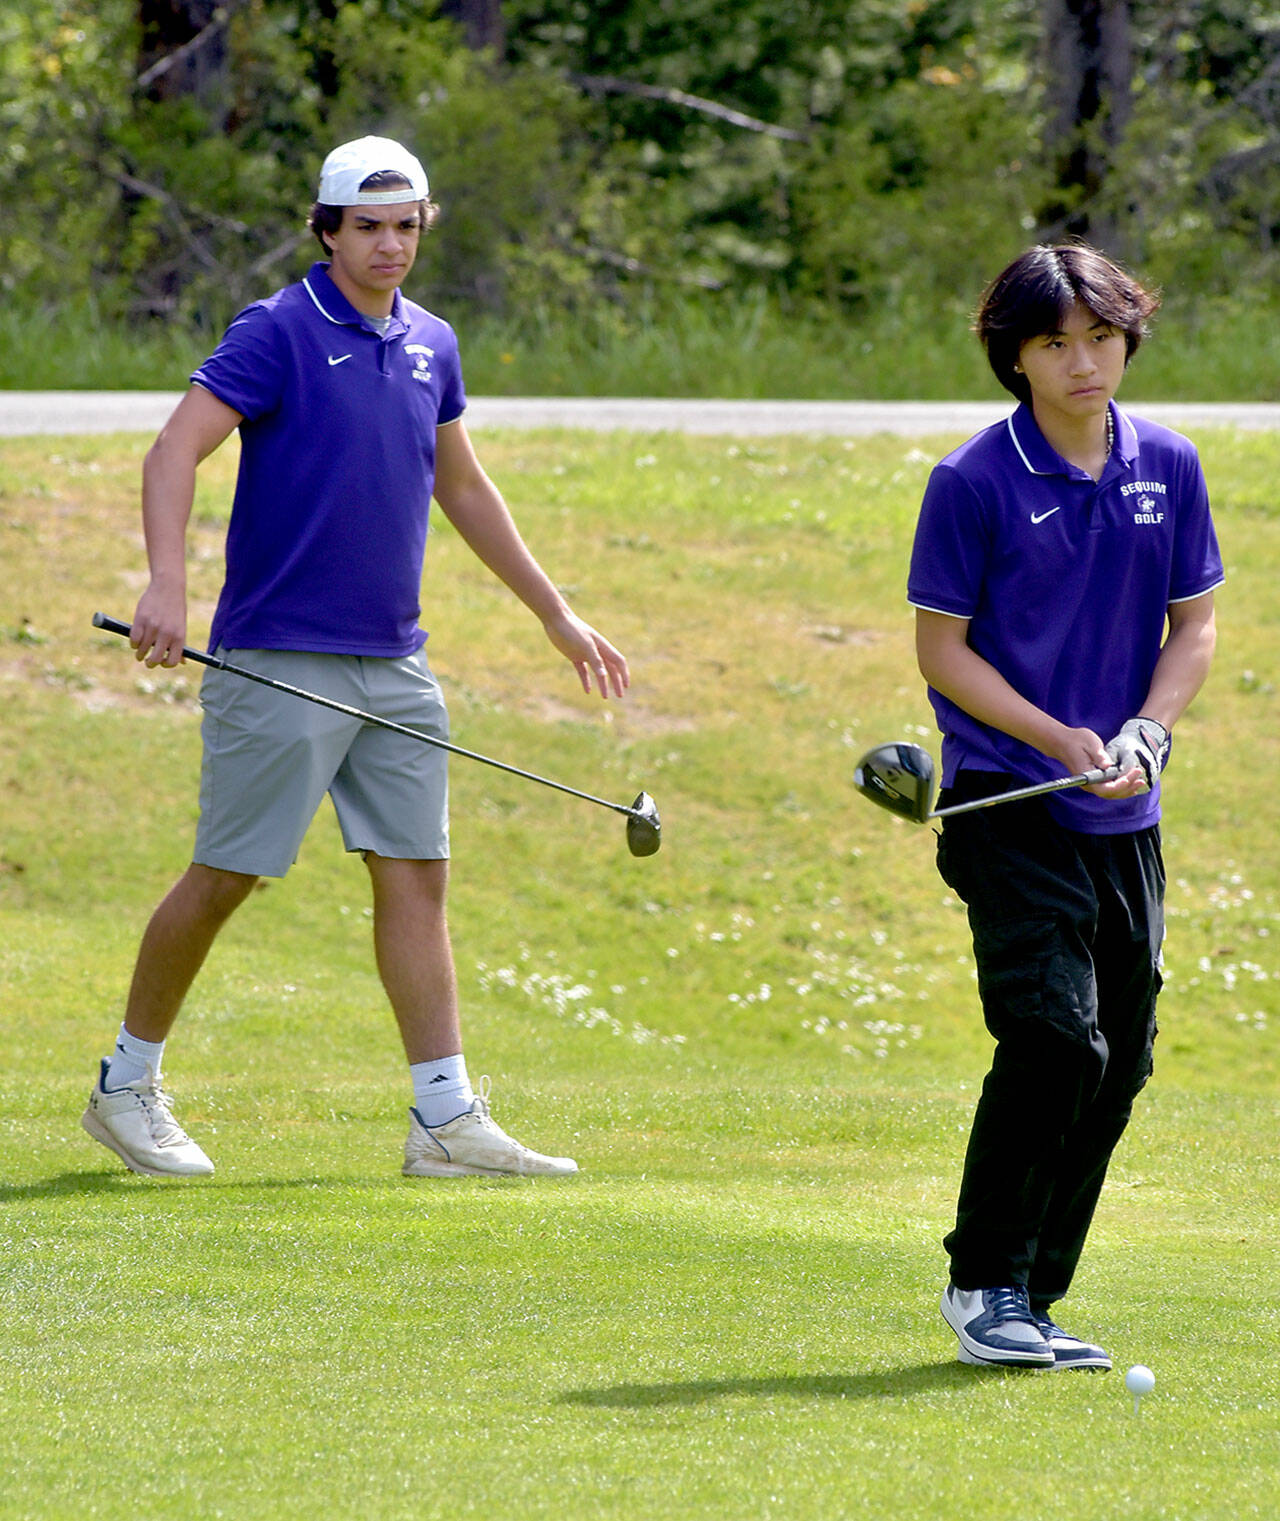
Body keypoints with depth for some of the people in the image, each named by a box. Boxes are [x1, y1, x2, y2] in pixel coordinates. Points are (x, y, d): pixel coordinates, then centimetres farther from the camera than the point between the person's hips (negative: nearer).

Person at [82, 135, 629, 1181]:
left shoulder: (431, 346, 12)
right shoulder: (278, 332, -8)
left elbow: (463, 487, 25)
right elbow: (175, 451, -18)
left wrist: (555, 612, 27)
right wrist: (167, 584, -32)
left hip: (395, 665, 6)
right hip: (280, 660, -6)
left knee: (417, 876, 2)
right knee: (227, 876, -1)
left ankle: (447, 1120, 1)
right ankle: (129, 1085, 13)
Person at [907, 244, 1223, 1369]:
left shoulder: (1167, 467, 7)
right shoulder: (975, 482, -8)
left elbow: (1195, 622, 12)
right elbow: (942, 646, -5)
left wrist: (1146, 731, -7)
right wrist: (1059, 741, -15)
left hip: (1124, 813, 6)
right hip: (1007, 803, -5)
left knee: (1120, 1061, 5)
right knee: (1056, 1038, -17)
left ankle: (1035, 1301, 14)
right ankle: (984, 1287, -5)